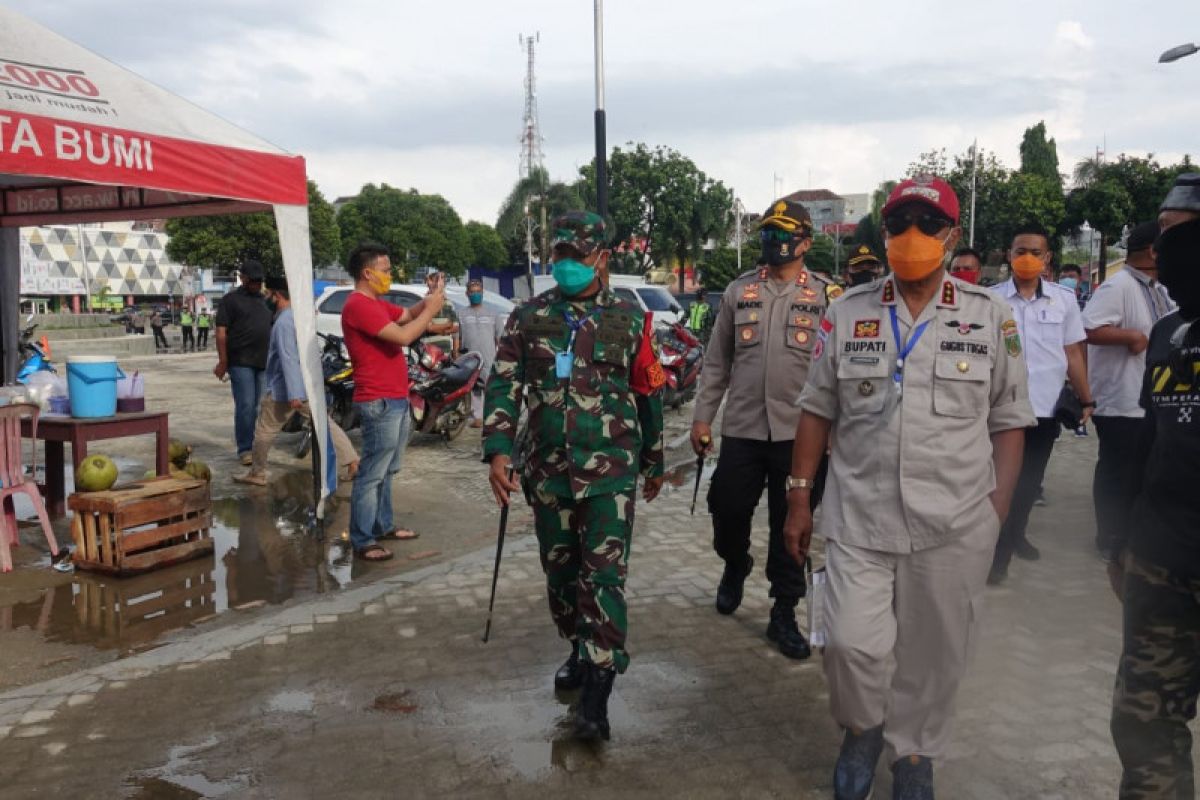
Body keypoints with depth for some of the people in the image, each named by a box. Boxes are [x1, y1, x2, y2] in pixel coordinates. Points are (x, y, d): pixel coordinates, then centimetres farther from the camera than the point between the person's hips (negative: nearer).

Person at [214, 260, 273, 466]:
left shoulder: (265, 300, 19)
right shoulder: (231, 300, 1)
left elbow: (273, 328, 24)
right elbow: (221, 332, -5)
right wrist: (223, 361, -12)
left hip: (264, 363, 5)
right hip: (240, 362, -5)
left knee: (260, 407, 8)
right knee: (245, 406, -8)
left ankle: (258, 447, 16)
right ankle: (245, 449, -1)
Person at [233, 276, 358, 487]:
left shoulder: (284, 321, -18)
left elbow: (288, 359, -23)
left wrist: (293, 393, -26)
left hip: (283, 389, -8)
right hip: (309, 386, 9)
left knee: (264, 432, 6)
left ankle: (257, 474, 17)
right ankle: (350, 461, -1)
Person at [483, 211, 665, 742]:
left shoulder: (629, 319, 0)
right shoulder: (529, 317, 4)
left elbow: (649, 394, 8)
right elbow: (503, 385, 0)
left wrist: (654, 461, 13)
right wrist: (498, 450, -14)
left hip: (611, 468, -3)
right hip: (549, 469, 3)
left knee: (604, 573, -8)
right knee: (560, 569, 14)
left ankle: (597, 690, -3)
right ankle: (579, 649, 37)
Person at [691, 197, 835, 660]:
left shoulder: (826, 297, 0)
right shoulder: (739, 291, 7)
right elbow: (716, 361, 10)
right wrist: (702, 416, 5)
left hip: (799, 431, -2)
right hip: (741, 428, 2)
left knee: (790, 527, 7)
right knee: (728, 512, 8)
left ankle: (784, 615, 21)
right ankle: (735, 567, 41)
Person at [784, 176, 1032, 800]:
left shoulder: (991, 317, 1)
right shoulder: (847, 313, 3)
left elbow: (1008, 421, 4)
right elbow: (817, 410, 6)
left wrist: (998, 508, -2)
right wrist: (799, 498, 4)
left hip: (956, 526, 0)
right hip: (858, 517, 0)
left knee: (934, 653, 11)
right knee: (853, 642, -5)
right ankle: (861, 728, 28)